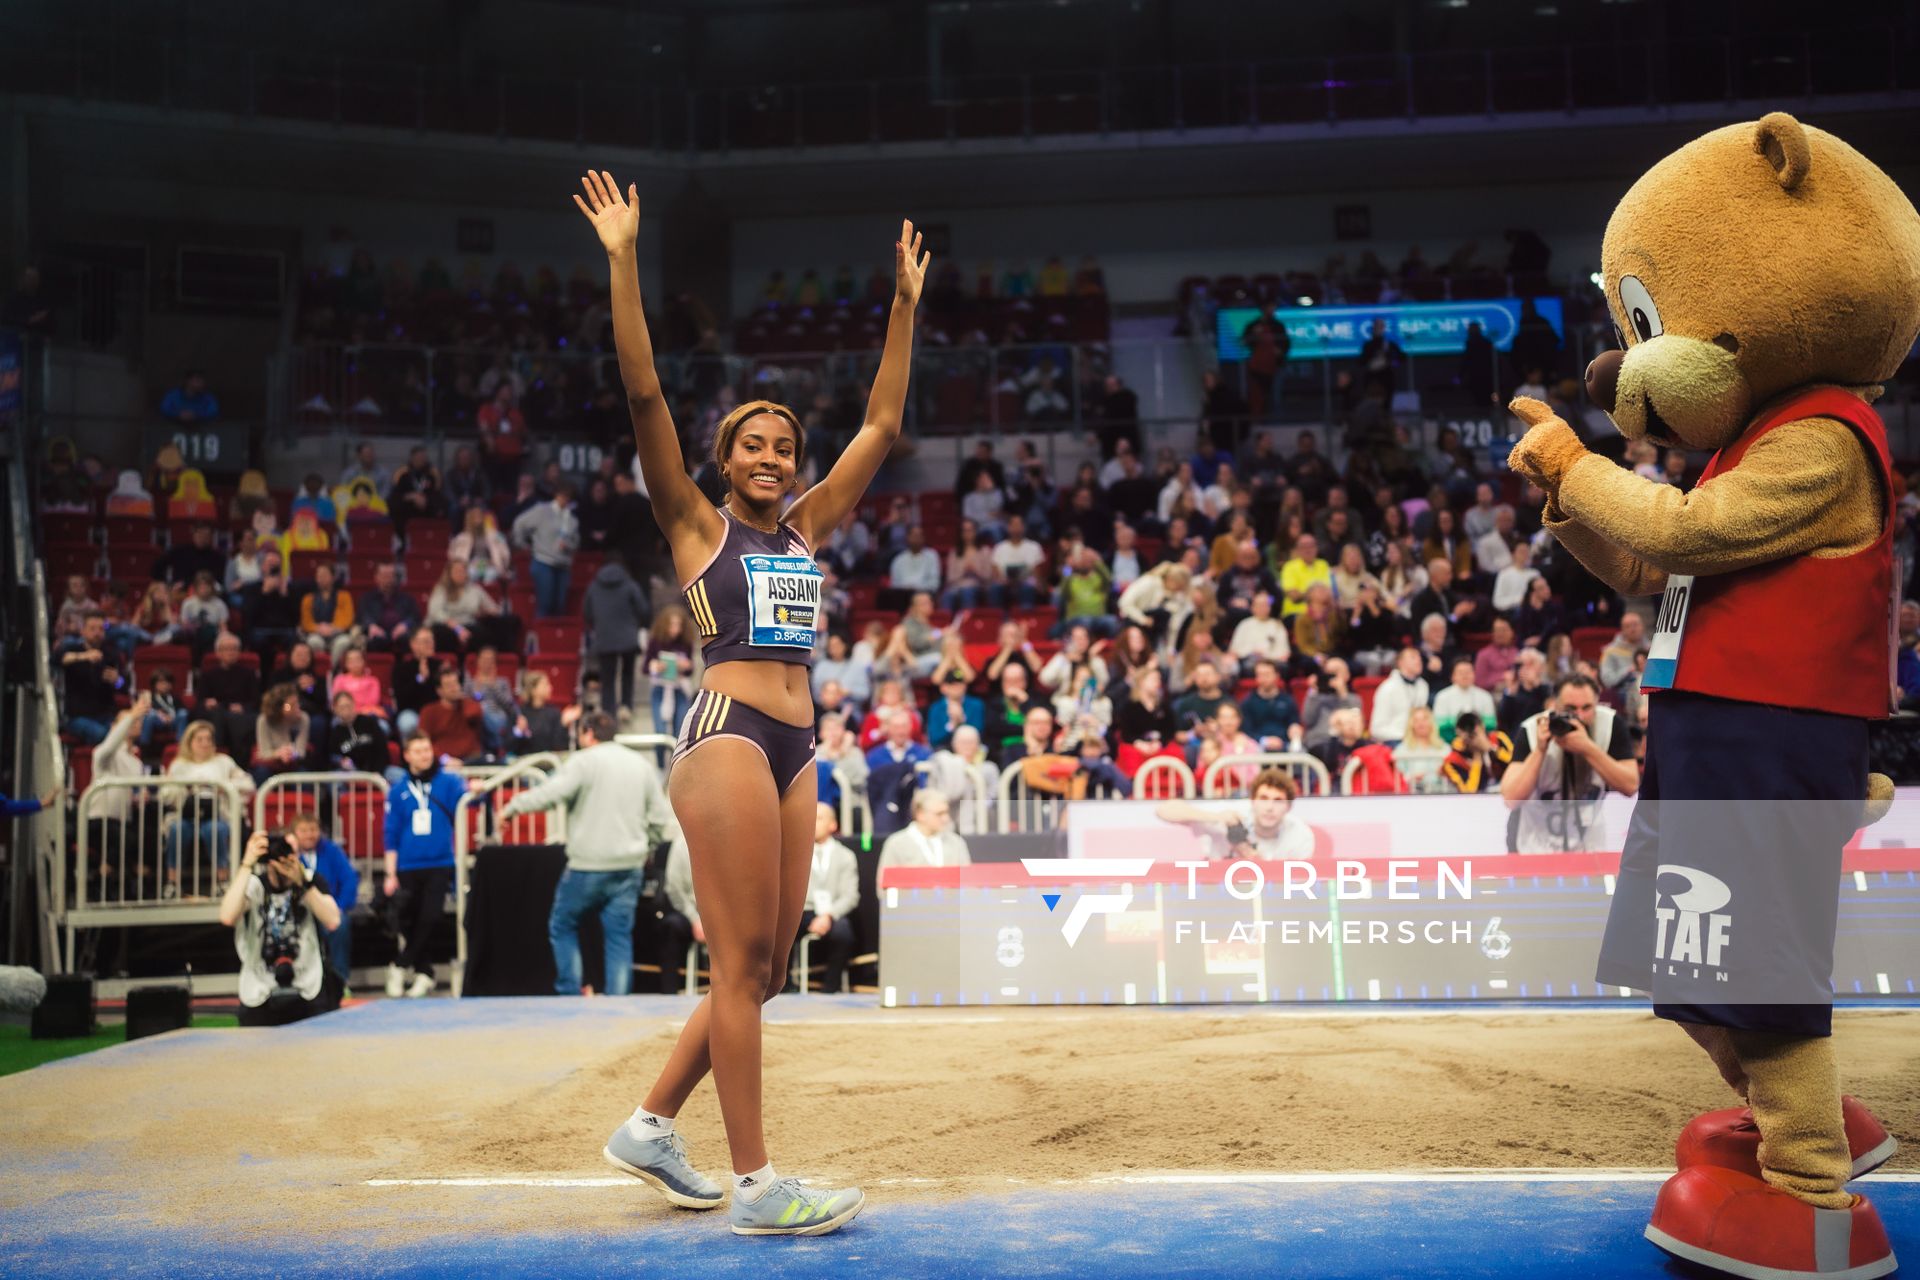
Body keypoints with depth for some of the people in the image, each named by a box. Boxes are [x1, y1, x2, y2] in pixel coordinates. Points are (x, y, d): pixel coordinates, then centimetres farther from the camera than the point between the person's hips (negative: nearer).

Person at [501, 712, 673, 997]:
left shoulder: (583, 761, -7)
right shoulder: (642, 764, 11)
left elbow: (551, 793, -20)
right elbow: (660, 817, 11)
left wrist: (511, 808, -8)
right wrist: (646, 848, 25)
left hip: (588, 866, -5)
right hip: (630, 867, 5)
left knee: (562, 927, 12)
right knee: (620, 936, 7)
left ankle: (569, 993, 8)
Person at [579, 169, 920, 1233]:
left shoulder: (808, 527, 18)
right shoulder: (696, 525, 5)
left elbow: (882, 425, 21)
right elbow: (645, 396, -5)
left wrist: (905, 304, 20)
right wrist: (622, 262, -10)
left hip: (794, 747, 7)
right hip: (726, 734, -7)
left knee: (765, 968, 8)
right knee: (742, 962, -7)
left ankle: (650, 1126, 23)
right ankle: (755, 1185, -2)